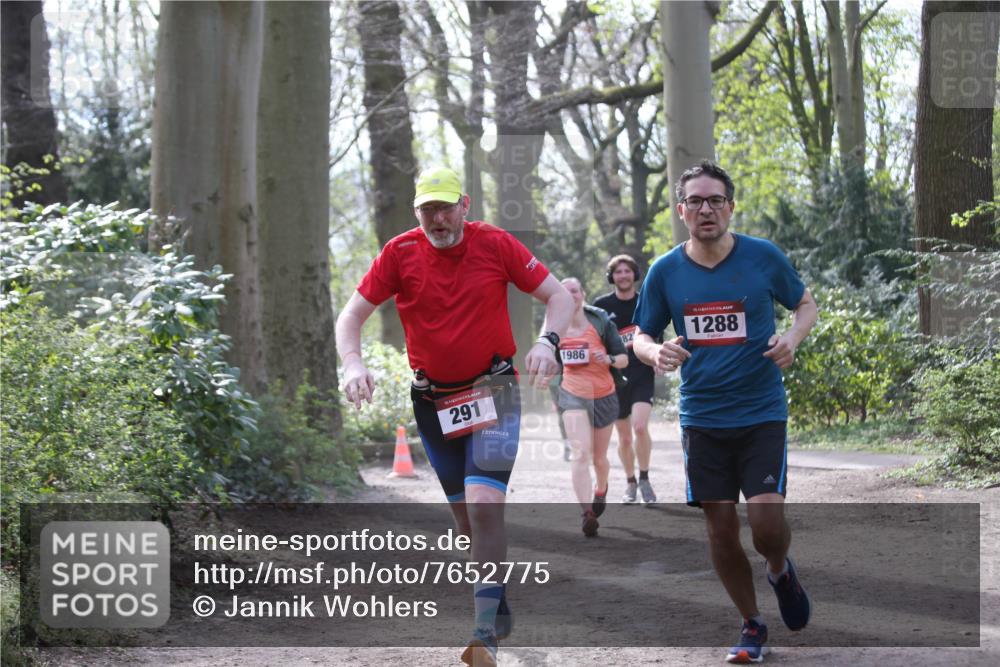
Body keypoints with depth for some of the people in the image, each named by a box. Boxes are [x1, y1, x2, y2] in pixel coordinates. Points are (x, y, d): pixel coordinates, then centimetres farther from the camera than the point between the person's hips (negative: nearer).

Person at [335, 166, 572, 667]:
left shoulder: (494, 244, -7)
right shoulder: (400, 252, -4)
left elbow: (558, 295, -1)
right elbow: (352, 315, -1)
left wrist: (548, 341, -19)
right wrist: (352, 365, -19)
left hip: (493, 394, -3)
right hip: (433, 401, 3)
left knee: (483, 507, -18)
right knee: (467, 519, 9)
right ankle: (502, 613, 27)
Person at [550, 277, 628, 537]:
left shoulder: (601, 322, -5)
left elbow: (624, 359, -3)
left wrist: (609, 359, -24)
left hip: (604, 396, 1)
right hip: (573, 395, 0)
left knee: (599, 457, 14)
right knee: (581, 453, -20)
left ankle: (601, 489, 48)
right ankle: (587, 513, -26)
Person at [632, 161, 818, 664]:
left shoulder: (764, 257, -4)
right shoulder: (665, 272, 0)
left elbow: (806, 304, 10)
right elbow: (641, 337, 9)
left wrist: (792, 338, -12)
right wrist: (656, 352, -15)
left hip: (761, 413, -2)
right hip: (702, 417, 2)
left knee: (766, 521, -13)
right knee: (720, 526, 3)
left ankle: (781, 573, 23)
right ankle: (752, 626, 22)